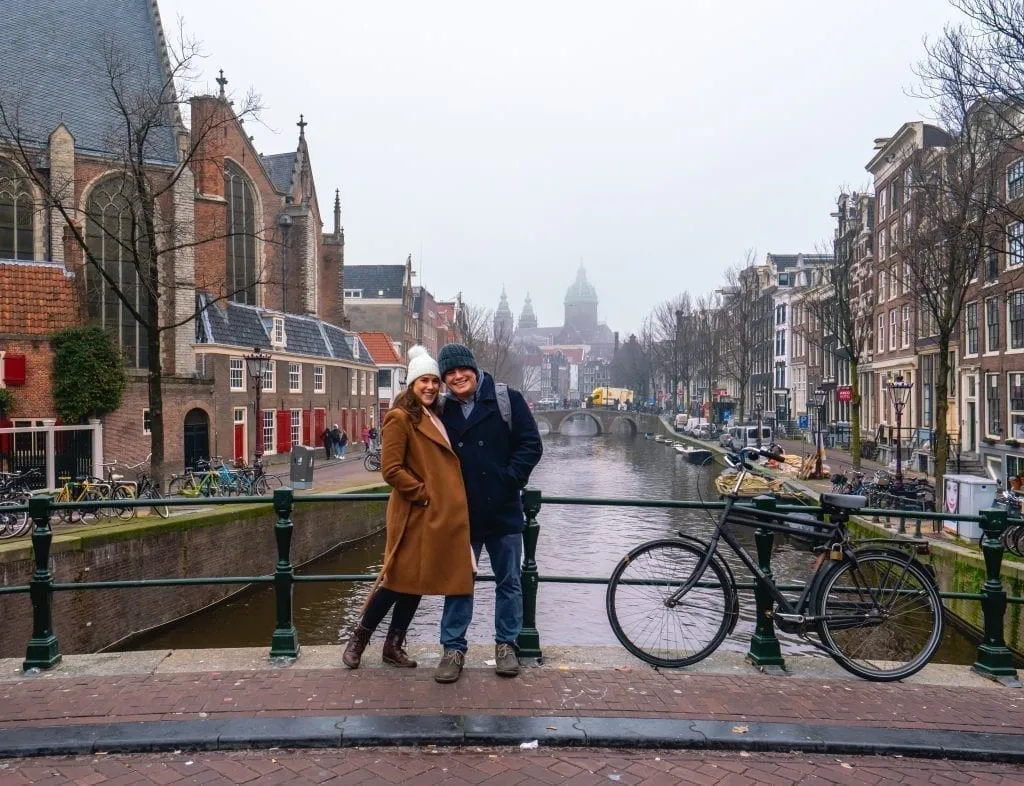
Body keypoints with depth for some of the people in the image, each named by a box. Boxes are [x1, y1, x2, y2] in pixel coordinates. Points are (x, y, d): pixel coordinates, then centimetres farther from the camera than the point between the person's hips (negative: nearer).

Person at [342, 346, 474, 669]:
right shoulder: (400, 418, -11)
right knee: (401, 578, -2)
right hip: (415, 515, -8)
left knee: (418, 581, 12)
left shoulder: (436, 418, 16)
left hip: (441, 515, 8)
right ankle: (359, 638, 16)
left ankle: (394, 646, 22)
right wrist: (423, 493, -15)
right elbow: (391, 469, -17)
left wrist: (450, 498, 11)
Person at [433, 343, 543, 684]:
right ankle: (453, 648, 20)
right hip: (461, 513, 2)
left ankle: (506, 644, 26)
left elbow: (531, 444, -7)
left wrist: (509, 481, -14)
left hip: (504, 511, -1)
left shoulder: (507, 399, -6)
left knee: (508, 582, 11)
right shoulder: (443, 410, 3)